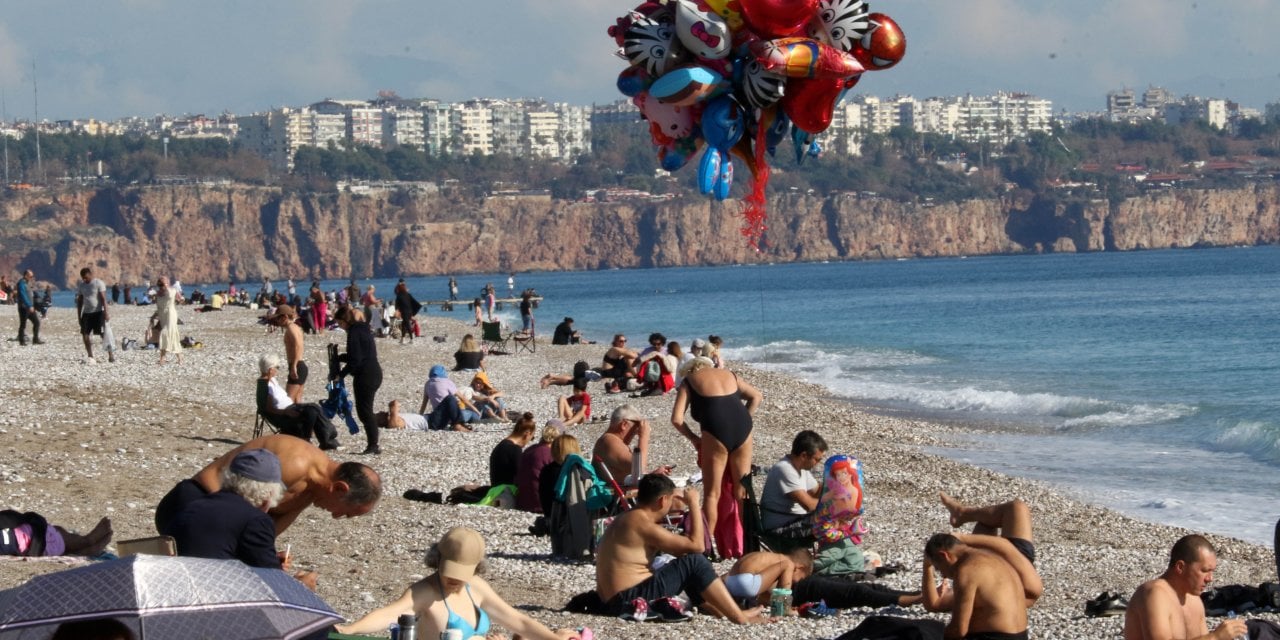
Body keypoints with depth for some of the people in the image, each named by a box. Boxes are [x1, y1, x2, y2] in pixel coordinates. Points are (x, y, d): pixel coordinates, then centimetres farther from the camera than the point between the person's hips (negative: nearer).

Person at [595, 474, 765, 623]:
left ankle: (724, 613, 17)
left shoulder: (626, 520, 15)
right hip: (629, 599, -11)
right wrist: (694, 504, -6)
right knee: (694, 563, -12)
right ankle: (739, 618, -8)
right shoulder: (643, 525, -17)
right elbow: (697, 545, -15)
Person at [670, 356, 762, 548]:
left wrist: (694, 438, 18)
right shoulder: (729, 375, 26)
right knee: (742, 492, 15)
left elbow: (677, 419, 5)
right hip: (743, 428, 4)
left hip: (715, 431, -4)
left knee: (712, 493, 5)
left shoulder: (688, 381, 14)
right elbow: (756, 396, 31)